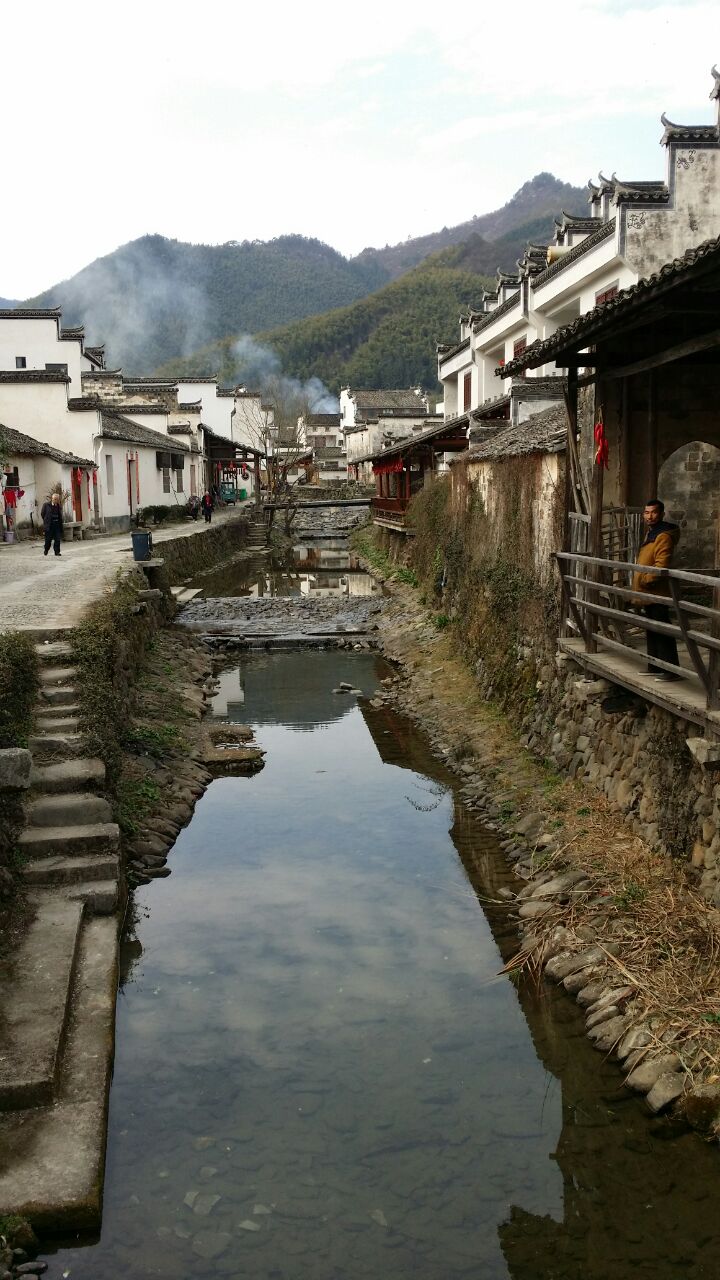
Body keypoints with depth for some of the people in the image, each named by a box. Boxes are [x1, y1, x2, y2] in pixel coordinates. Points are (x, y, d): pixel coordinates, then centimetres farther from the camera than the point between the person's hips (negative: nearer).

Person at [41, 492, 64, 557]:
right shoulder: (46, 505, -2)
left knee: (58, 539, -2)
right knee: (48, 539, 6)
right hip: (49, 525, -2)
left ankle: (57, 551, 4)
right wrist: (46, 521, 6)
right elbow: (42, 514, 4)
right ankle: (46, 550, 26)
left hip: (57, 524, 2)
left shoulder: (59, 506, 7)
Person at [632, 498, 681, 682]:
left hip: (657, 594, -10)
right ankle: (655, 667, 23)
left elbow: (662, 566, -25)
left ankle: (671, 670, -6)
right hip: (647, 594, 10)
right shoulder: (650, 533, 17)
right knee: (652, 632, 15)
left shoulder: (663, 536, -16)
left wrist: (645, 579, -19)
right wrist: (639, 584, 22)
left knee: (662, 632, -8)